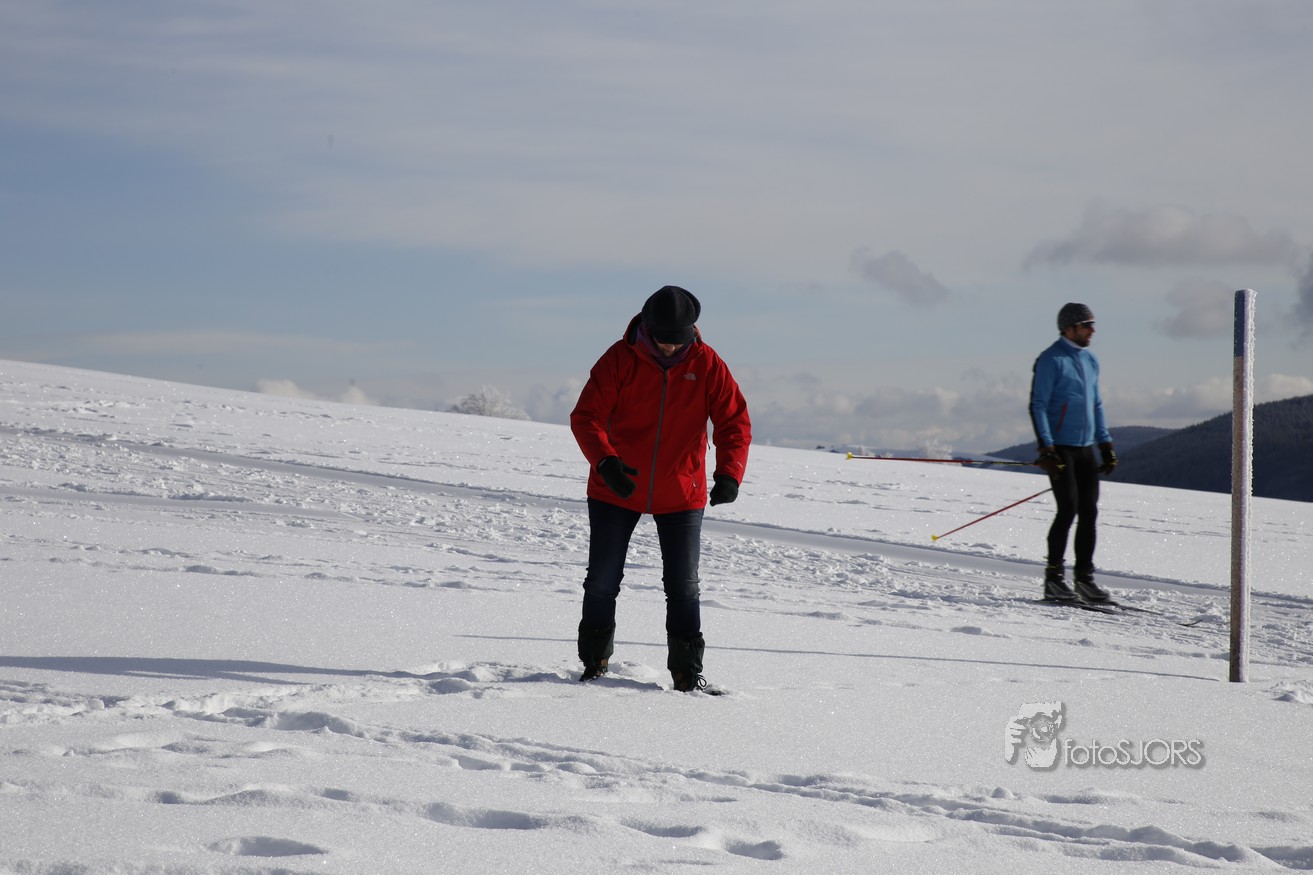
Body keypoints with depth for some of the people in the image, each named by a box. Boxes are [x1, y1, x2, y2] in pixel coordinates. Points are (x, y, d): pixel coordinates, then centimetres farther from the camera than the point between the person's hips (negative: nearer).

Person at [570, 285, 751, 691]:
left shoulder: (707, 365, -7)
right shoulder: (620, 359, -11)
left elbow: (735, 422, -5)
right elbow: (586, 416, -14)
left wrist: (729, 473, -22)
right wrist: (605, 461, -32)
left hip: (681, 495, 0)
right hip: (616, 490, 0)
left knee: (683, 585, 3)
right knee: (602, 581, 8)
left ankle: (687, 670, 12)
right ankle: (594, 664, 23)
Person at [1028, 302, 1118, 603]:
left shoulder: (1090, 360, 15)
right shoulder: (1051, 360, -8)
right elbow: (1038, 406, -12)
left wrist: (1106, 444, 17)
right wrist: (1046, 448, -19)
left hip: (1085, 448, 7)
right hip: (1060, 448, -7)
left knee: (1089, 512, 4)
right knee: (1068, 509, -11)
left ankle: (1085, 577, 10)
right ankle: (1054, 578, -4)